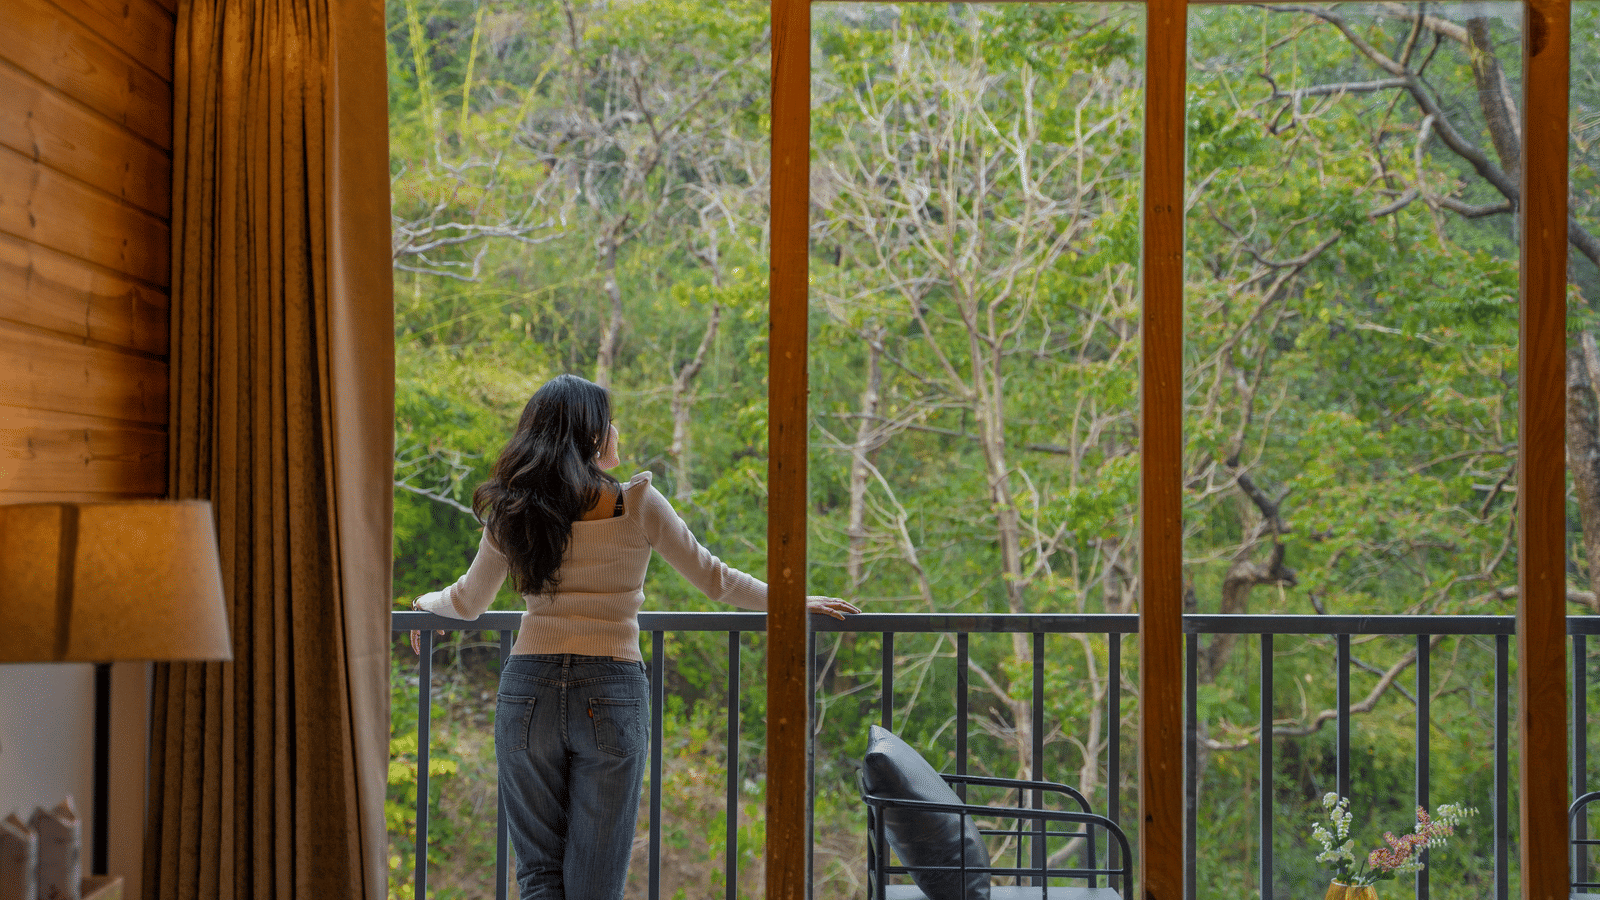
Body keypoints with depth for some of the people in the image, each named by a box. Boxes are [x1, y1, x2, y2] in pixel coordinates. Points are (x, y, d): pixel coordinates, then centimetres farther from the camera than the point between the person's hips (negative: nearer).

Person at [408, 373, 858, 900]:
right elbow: (713, 578, 4)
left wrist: (425, 603, 38)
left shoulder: (512, 511, 3)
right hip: (611, 694, -2)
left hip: (528, 691, 2)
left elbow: (468, 602, 16)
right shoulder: (635, 504, -4)